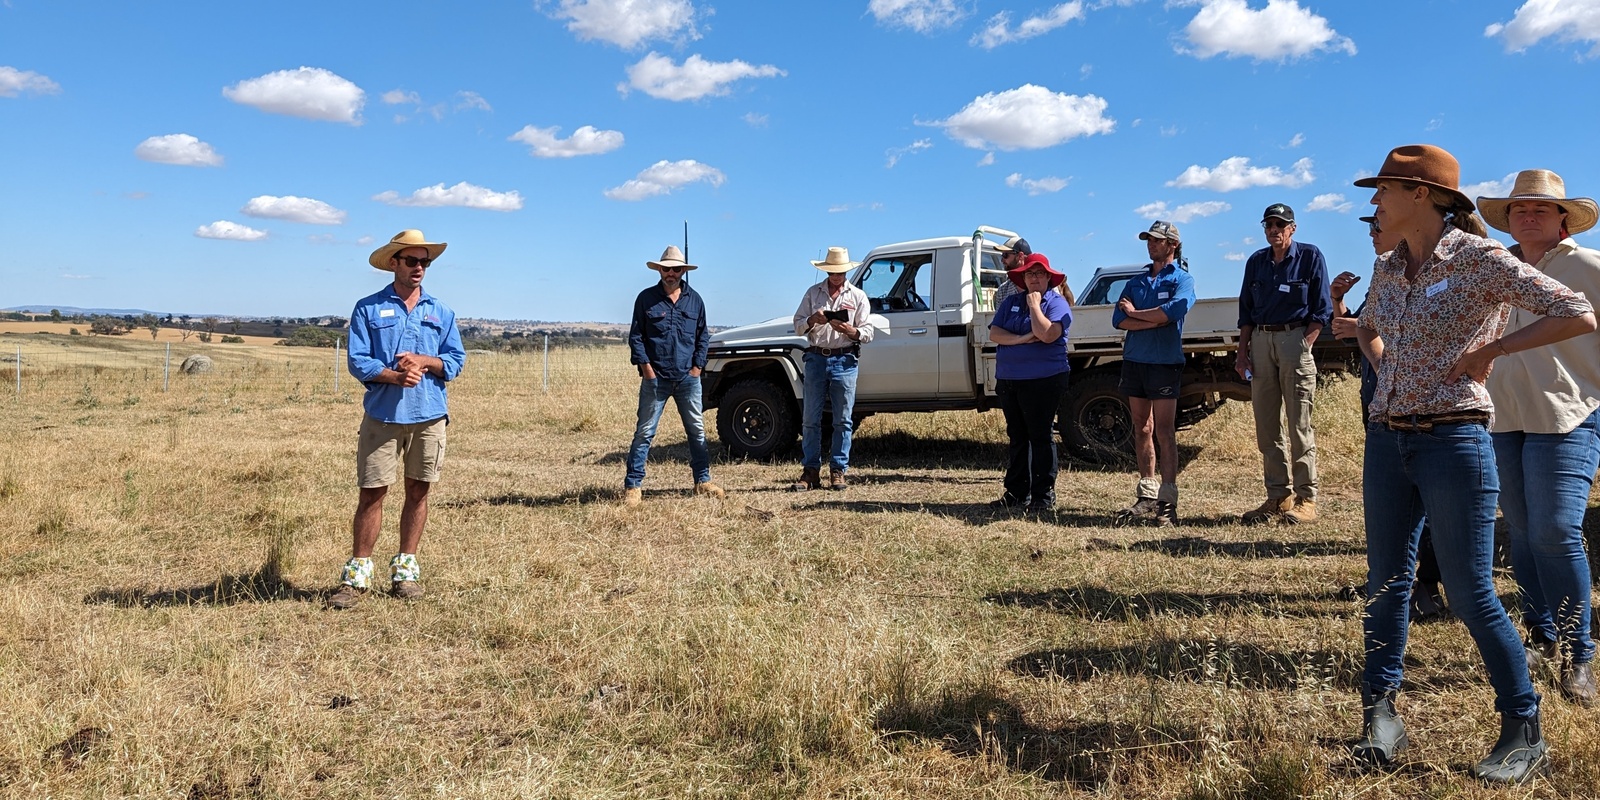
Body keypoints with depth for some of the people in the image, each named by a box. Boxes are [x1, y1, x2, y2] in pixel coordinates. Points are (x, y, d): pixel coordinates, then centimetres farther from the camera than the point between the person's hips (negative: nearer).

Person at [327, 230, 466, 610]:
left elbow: (456, 360, 6)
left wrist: (423, 361, -11)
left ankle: (405, 569, 17)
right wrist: (394, 376, -18)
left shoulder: (441, 312, 12)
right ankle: (357, 575, 5)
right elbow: (357, 361, -3)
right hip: (382, 413, -2)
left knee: (418, 491, 7)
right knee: (372, 492, -2)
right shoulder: (368, 308, 5)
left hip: (430, 415, 2)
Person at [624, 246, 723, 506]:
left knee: (697, 430, 8)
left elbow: (703, 336, 12)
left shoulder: (694, 299, 8)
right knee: (644, 432, -1)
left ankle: (703, 481, 19)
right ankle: (633, 486, 3)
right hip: (655, 378, -3)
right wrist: (646, 368, -7)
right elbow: (636, 336, 1)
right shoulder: (646, 298, 1)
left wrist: (697, 367, 2)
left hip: (688, 378, 3)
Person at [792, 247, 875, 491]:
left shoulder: (858, 296, 9)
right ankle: (810, 471, 6)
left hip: (844, 361, -1)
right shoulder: (813, 293, 12)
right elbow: (798, 326, 9)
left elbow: (868, 333, 4)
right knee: (810, 419, 0)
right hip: (816, 358, 1)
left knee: (842, 420, 0)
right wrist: (812, 320, -12)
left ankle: (838, 471, 7)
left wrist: (850, 330, -17)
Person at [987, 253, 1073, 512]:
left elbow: (1047, 335, -20)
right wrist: (1021, 339, -13)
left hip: (1043, 381, -6)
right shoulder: (1011, 304, 14)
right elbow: (994, 334, 2)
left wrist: (1034, 304, -11)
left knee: (1041, 437, -3)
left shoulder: (1057, 303, -2)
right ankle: (1016, 492, 17)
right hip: (1008, 380, 6)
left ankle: (1044, 495, 3)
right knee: (1016, 437, 11)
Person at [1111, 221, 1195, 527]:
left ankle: (1167, 502, -6)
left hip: (1165, 363, -5)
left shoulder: (1182, 280, 3)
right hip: (1134, 361, 5)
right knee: (1142, 430, 7)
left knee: (1164, 431, -7)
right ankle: (1147, 497, 12)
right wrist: (1154, 322, -12)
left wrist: (1135, 313, -5)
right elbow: (1119, 320, 3)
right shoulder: (1136, 282, 17)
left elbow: (1173, 311, -17)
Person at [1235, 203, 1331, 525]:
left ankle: (1306, 498, 0)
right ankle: (1278, 496, 11)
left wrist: (1304, 345, -12)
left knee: (1300, 424, -5)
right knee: (1266, 426, 5)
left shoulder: (1310, 257, 1)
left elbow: (1322, 309, -2)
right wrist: (1242, 351, 8)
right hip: (1260, 342, 5)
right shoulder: (1256, 261, 15)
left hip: (1294, 338, -5)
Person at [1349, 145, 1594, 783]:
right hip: (1386, 441, 7)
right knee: (1385, 583, 9)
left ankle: (1525, 735, 15)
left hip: (1453, 441, -6)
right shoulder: (1388, 270, 10)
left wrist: (1491, 349, -11)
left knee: (1471, 594, -1)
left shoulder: (1478, 258, -9)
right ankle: (1381, 717, 20)